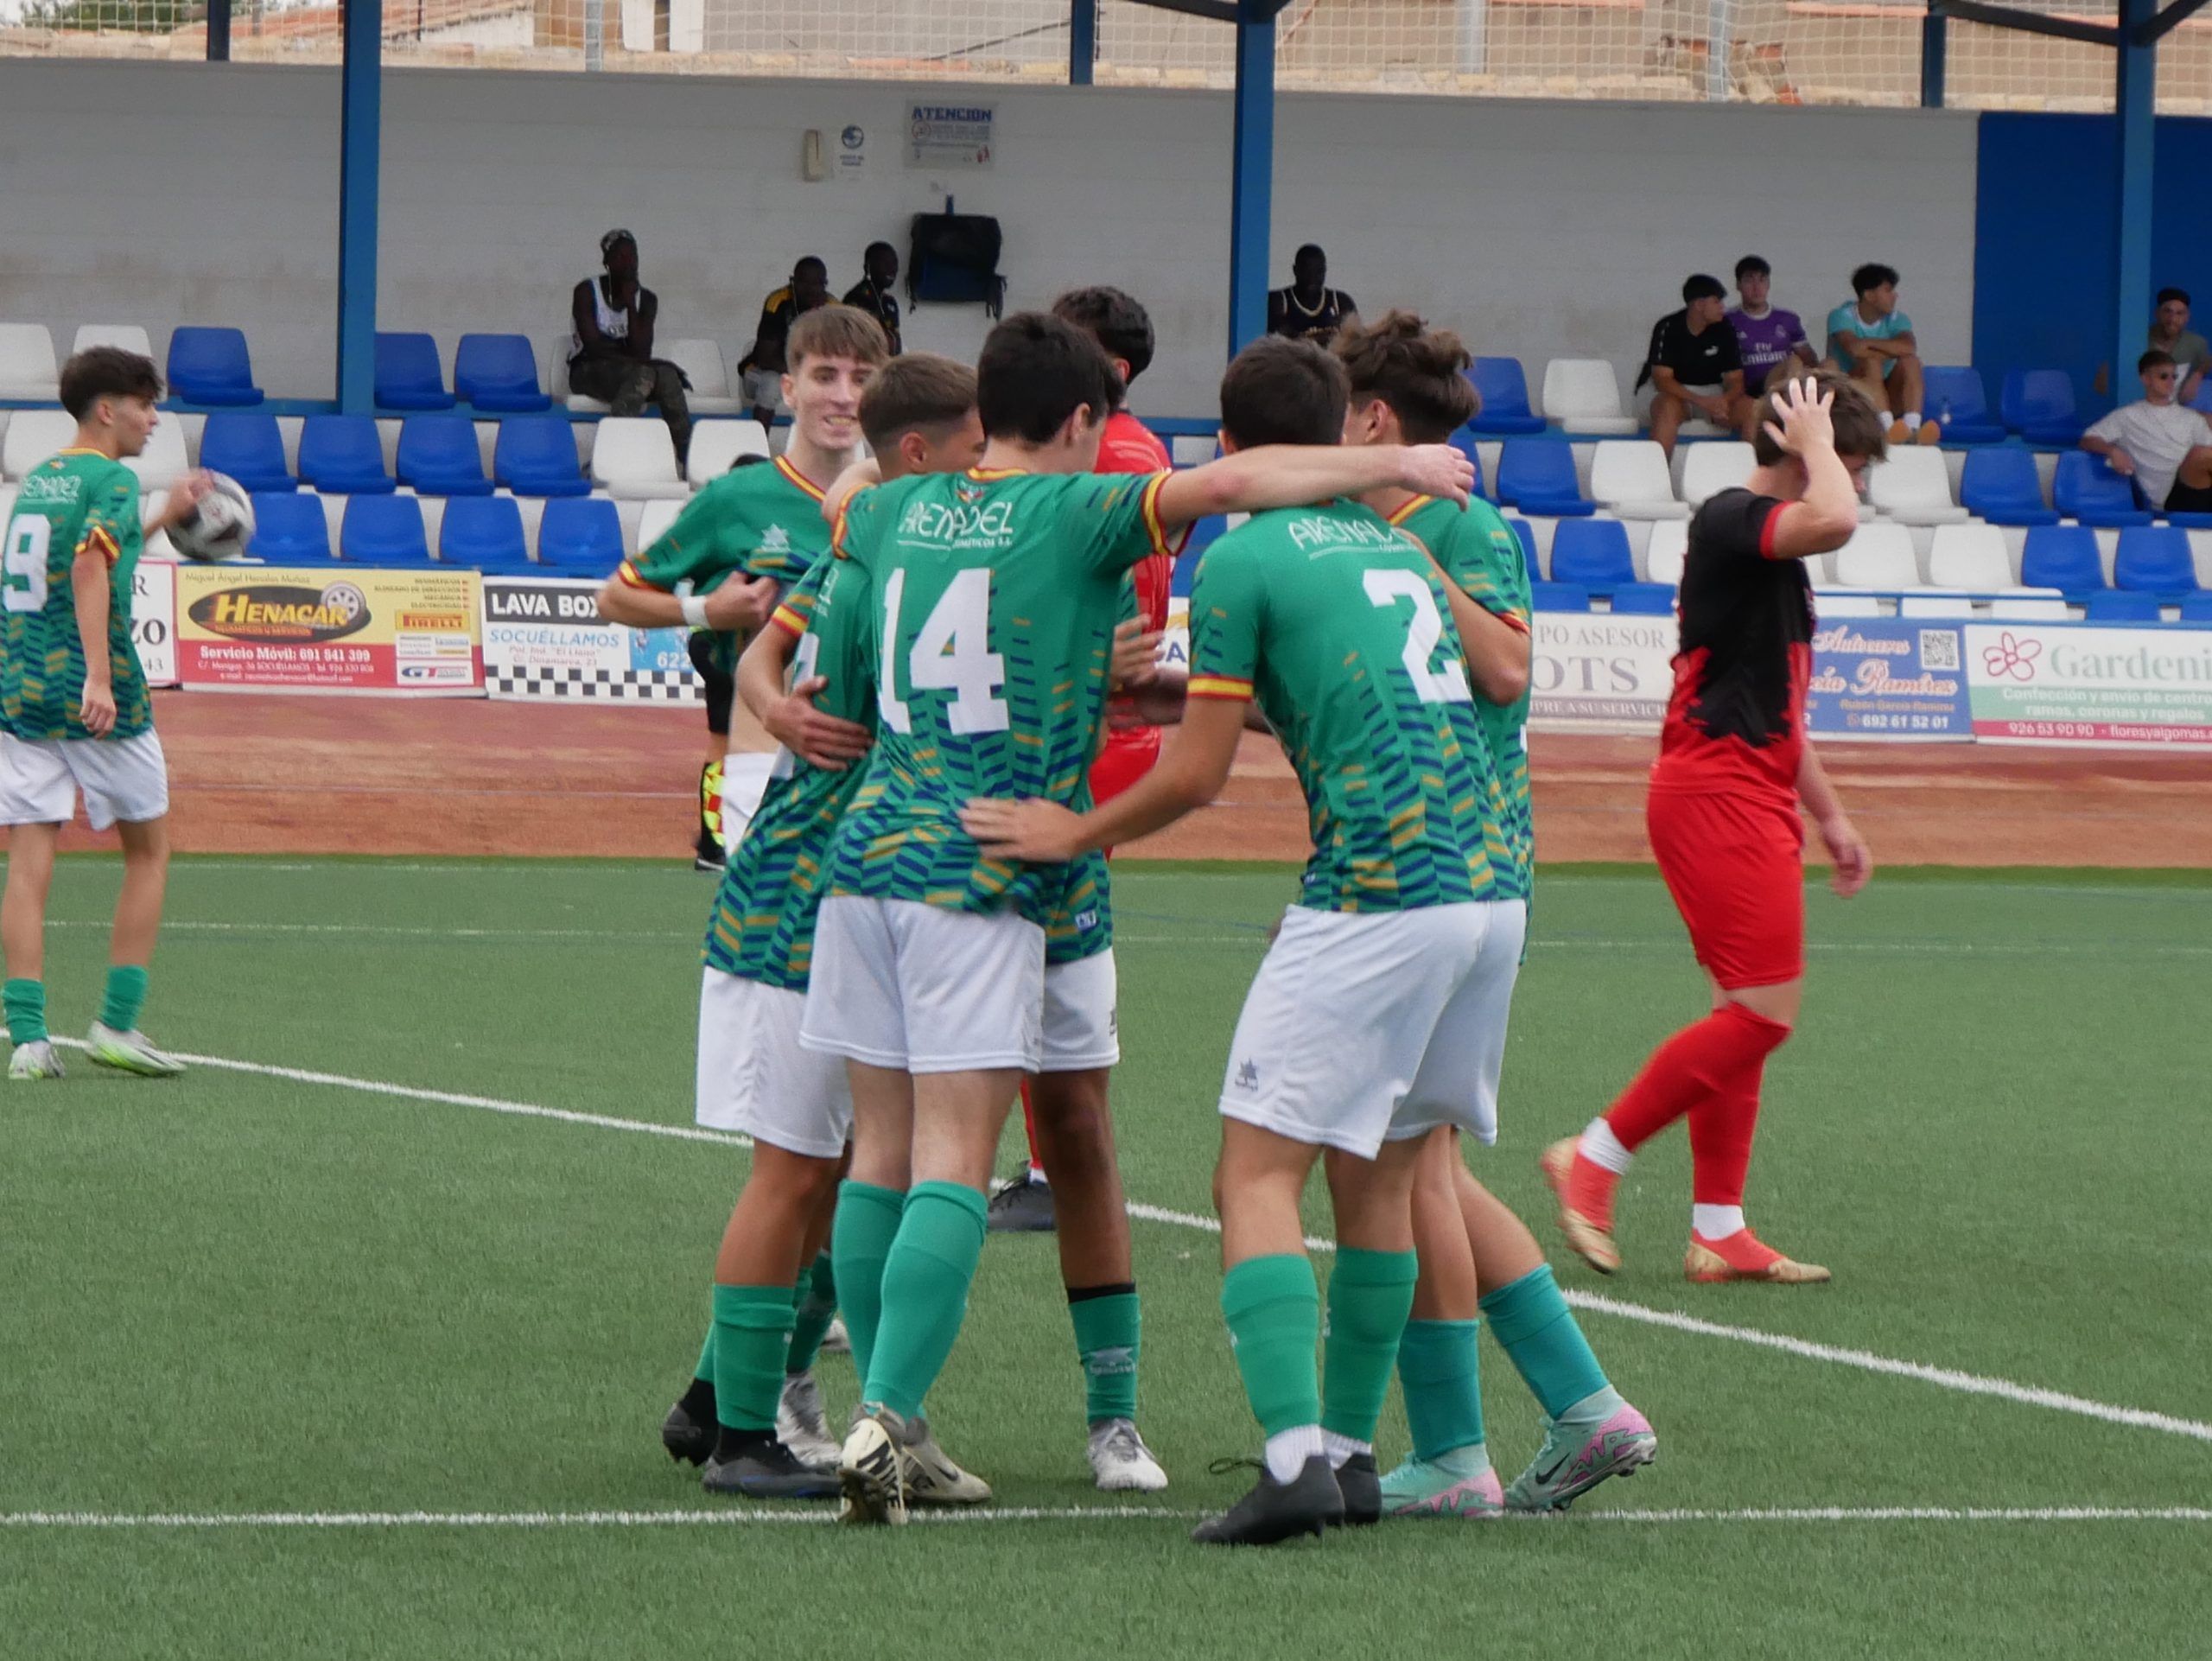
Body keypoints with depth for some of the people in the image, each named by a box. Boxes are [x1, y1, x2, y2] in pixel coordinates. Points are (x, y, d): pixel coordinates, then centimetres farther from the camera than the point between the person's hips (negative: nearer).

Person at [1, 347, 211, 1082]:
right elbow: (89, 569, -23)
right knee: (149, 851, 10)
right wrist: (99, 676, -30)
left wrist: (160, 521, 34)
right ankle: (117, 1025, 6)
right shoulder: (111, 479, -8)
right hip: (89, 693, -6)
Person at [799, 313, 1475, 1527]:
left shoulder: (901, 512, 15)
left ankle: (885, 1426, 11)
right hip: (982, 878, -6)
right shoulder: (1074, 515, -4)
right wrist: (1392, 465, -6)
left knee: (882, 1150, 10)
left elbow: (834, 507, 39)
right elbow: (1228, 483, -16)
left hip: (868, 850, 6)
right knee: (955, 1160, -7)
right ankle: (884, 1419, -17)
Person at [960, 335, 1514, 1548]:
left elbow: (1195, 776, -2)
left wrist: (1074, 833, 13)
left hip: (1374, 896, -7)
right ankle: (1350, 1450, 20)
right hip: (1492, 889, 7)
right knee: (1378, 1175, 18)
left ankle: (1294, 1457, -19)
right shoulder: (1400, 547, 20)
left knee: (1258, 1175, -5)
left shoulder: (1242, 560, -2)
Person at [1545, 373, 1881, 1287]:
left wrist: (1828, 814, 29)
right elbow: (1833, 521, -34)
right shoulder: (1730, 520, -12)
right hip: (1716, 793, -11)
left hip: (1753, 801, 11)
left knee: (1749, 1020, 10)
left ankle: (1718, 1229, 13)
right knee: (1763, 1014, -13)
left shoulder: (1774, 550, 19)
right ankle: (1593, 1158, -6)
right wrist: (1814, 444, -15)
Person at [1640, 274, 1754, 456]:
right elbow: (1662, 379, -20)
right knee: (1668, 408, -39)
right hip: (1672, 393, -4)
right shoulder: (1668, 329, -14)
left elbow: (1735, 380, -3)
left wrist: (1724, 400, -29)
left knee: (1749, 409, -23)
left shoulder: (1724, 330, -4)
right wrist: (1702, 401, -33)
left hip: (1713, 394, 4)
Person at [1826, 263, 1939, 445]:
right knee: (1871, 362, -30)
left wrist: (1869, 343, -19)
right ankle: (1888, 428, -54)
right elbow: (1855, 349, -26)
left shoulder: (1896, 319, 4)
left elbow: (1909, 347, -19)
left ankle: (1913, 428, -43)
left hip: (1887, 398, 4)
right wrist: (1892, 351, -19)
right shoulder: (1842, 316, -5)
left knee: (1910, 361, -21)